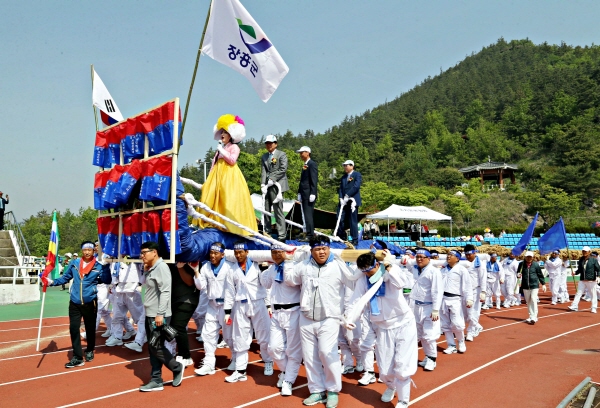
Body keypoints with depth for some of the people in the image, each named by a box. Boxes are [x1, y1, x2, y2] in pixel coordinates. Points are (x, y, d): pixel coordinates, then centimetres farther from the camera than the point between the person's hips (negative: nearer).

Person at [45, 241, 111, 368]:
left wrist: (106, 266, -24)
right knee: (73, 328, -3)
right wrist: (52, 282, -2)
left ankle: (90, 351, 35)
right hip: (74, 302, 2)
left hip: (90, 302, -2)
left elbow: (107, 281, -15)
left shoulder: (98, 266, -6)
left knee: (90, 328, 13)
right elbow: (65, 278, 10)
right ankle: (77, 358, 4)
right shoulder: (74, 263, 1)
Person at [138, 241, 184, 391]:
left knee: (156, 347, -5)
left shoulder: (161, 267, -14)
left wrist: (160, 314, -23)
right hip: (149, 314, 9)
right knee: (152, 348, 10)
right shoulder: (149, 269, 14)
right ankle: (156, 380, 16)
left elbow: (165, 292, -20)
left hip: (159, 315, -9)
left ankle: (177, 368, 14)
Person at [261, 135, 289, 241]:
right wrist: (263, 184, -6)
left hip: (277, 185, -5)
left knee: (278, 211, -8)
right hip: (267, 187, 5)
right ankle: (266, 232, 13)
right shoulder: (264, 157, 18)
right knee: (266, 210, 5)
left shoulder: (281, 154, 4)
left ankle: (281, 236, -7)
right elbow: (263, 171, 9)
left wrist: (272, 179, -12)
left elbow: (283, 169, -7)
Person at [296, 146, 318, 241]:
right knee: (306, 214, 9)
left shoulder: (312, 164, -7)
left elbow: (314, 180, -14)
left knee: (308, 214, -9)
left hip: (309, 194, -9)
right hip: (304, 194, 9)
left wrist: (312, 194, -19)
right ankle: (309, 233, 14)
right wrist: (299, 193, 17)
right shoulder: (304, 165, 20)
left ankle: (310, 235, -7)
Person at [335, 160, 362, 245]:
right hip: (344, 201, 6)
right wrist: (341, 198, -5)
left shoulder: (357, 175, 0)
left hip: (352, 201, -6)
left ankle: (355, 240, 4)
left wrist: (347, 196, -17)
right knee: (340, 219, 0)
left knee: (353, 221, -3)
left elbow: (356, 187, -13)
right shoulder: (343, 177, 18)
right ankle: (343, 237, 15)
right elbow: (340, 188, 11)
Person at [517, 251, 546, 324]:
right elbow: (518, 272, 10)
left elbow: (540, 274, 4)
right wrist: (518, 275, -14)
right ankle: (531, 316, 22)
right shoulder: (521, 264, 0)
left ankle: (534, 317, -11)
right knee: (528, 301, 10)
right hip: (525, 286, 3)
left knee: (533, 300, -12)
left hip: (534, 285, -3)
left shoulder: (536, 264, -4)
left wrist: (543, 284, 3)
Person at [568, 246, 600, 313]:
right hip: (582, 280, 4)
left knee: (593, 294, 5)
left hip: (591, 280, -4)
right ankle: (574, 306, -1)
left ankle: (594, 308, 14)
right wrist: (575, 273, -3)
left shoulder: (593, 260, -5)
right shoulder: (581, 260, 8)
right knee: (578, 293, 1)